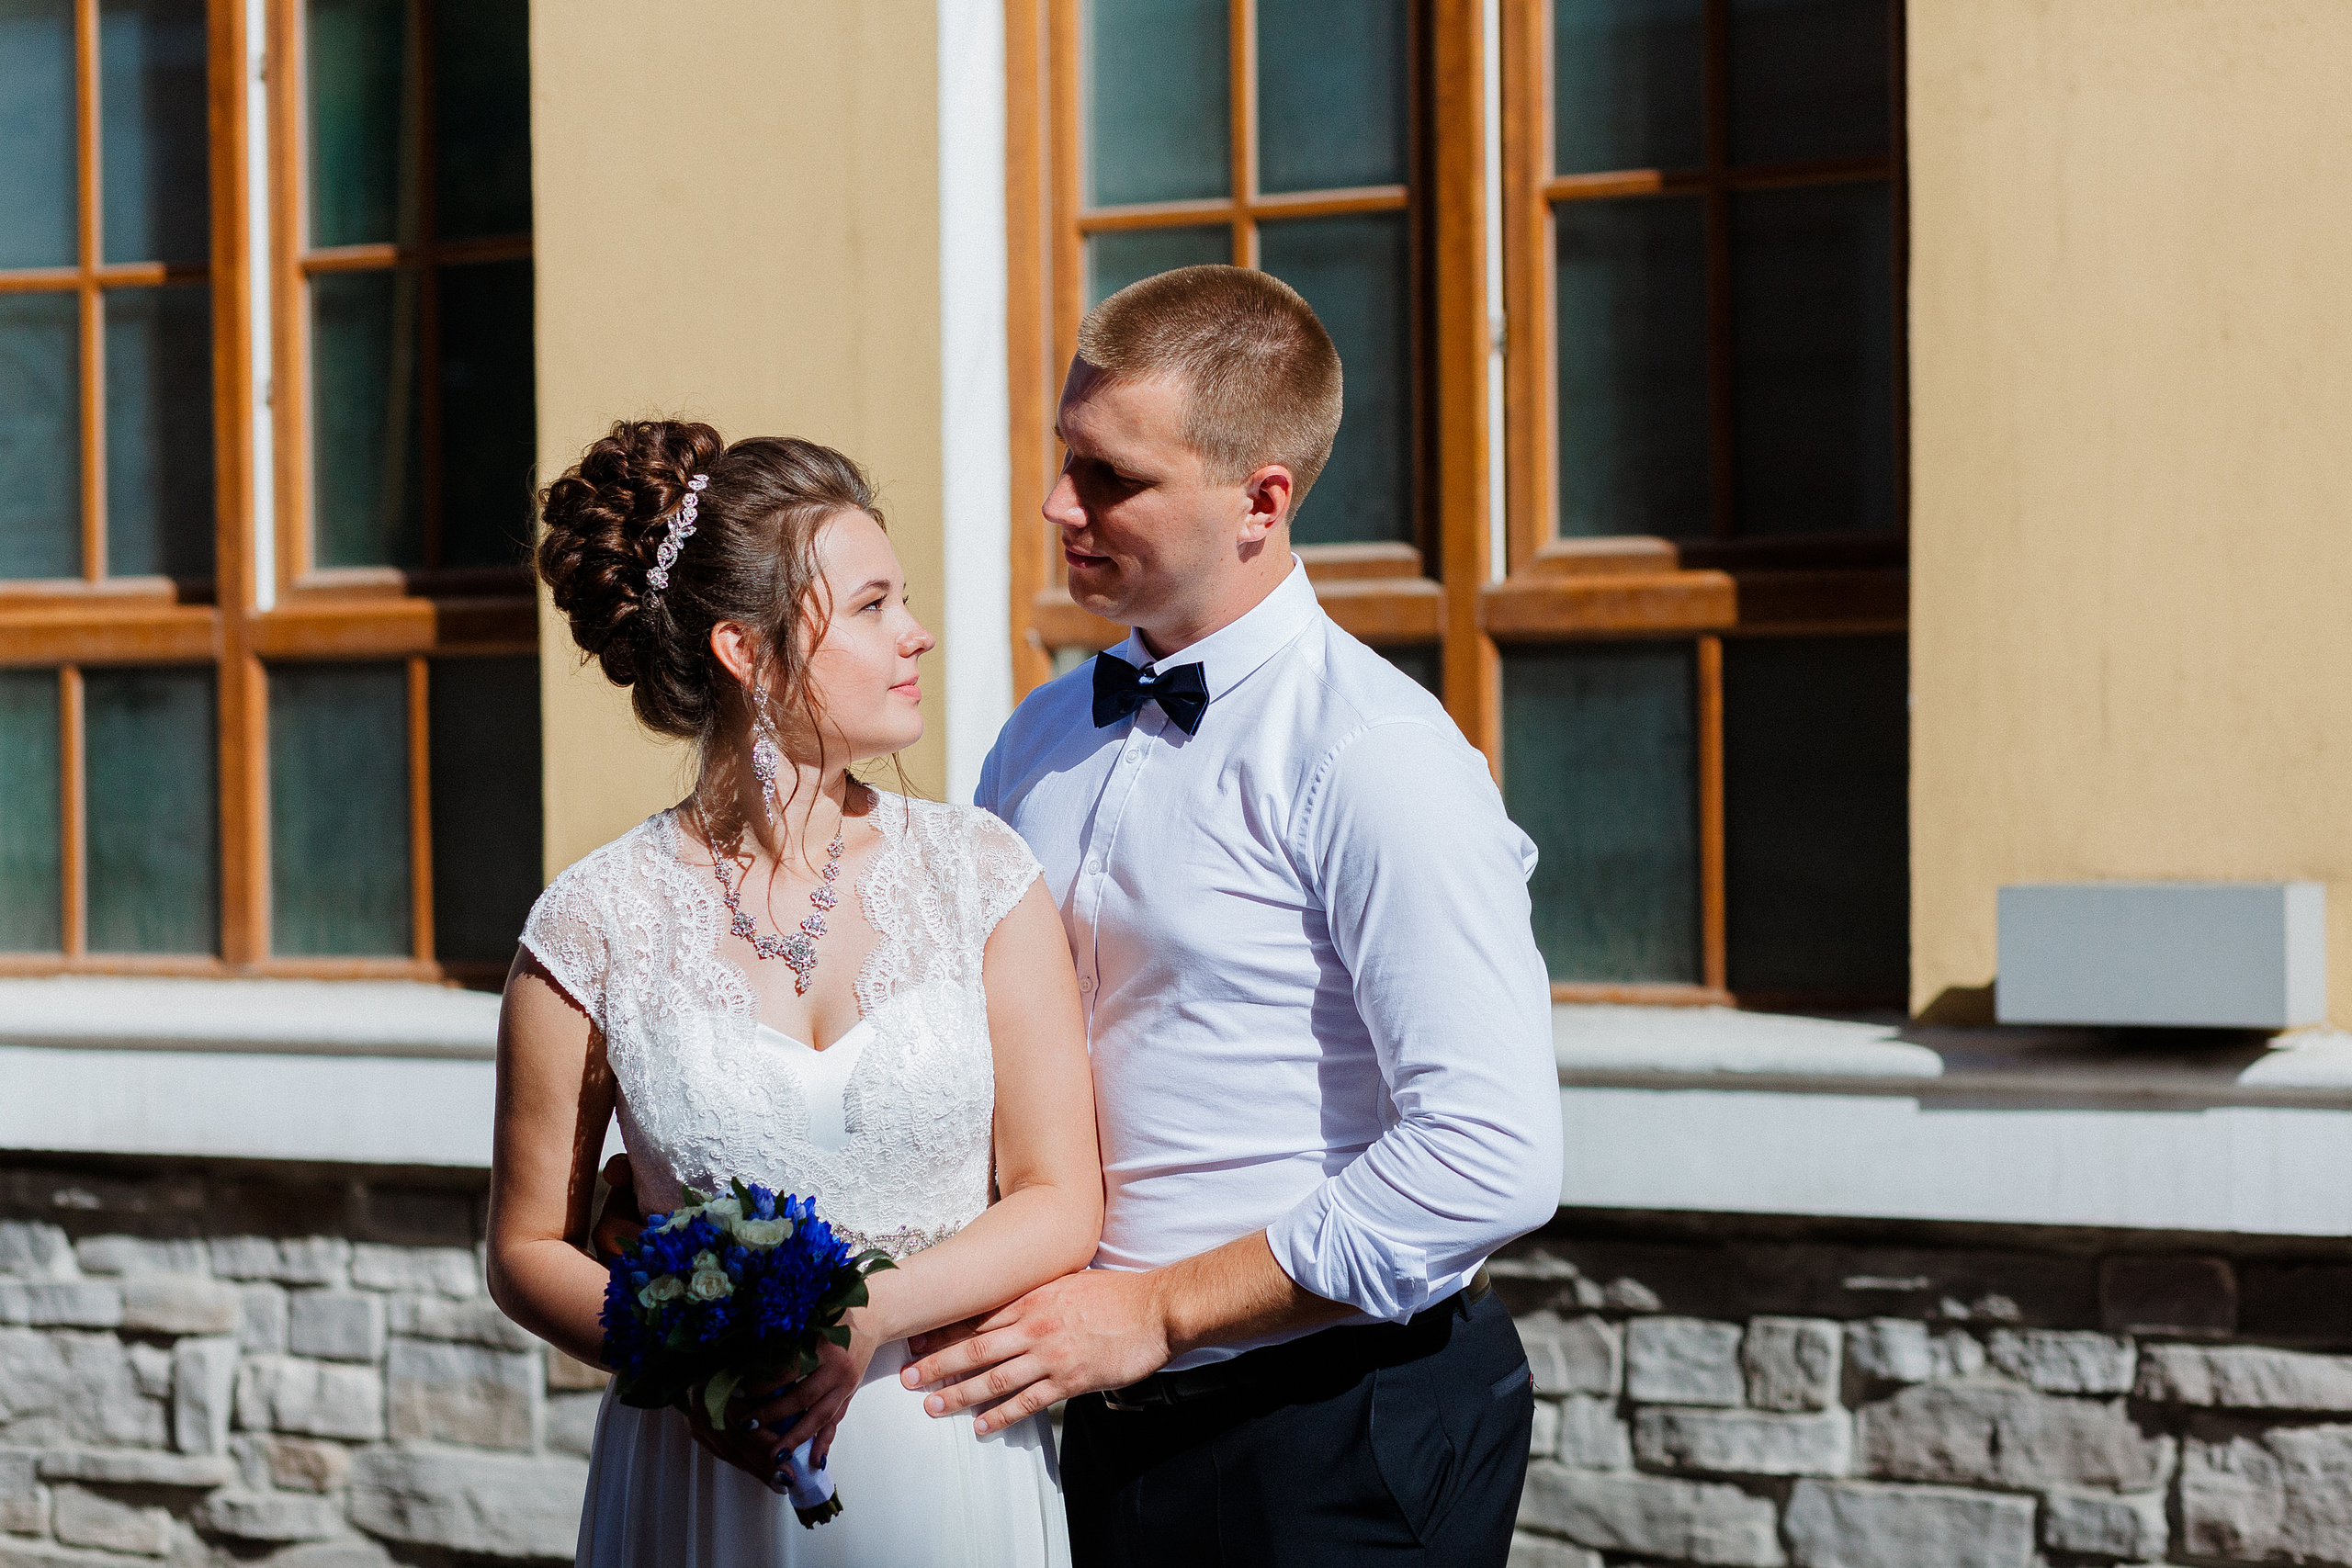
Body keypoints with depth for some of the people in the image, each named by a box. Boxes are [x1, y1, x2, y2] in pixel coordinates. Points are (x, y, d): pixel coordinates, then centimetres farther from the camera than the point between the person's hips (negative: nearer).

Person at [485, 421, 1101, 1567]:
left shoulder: (977, 872, 0)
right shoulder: (596, 923, -4)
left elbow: (1060, 1203, -2)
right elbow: (529, 1248, 2)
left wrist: (862, 1321, -17)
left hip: (951, 1466, 1)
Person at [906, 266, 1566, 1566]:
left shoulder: (1374, 760, -16)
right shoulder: (1040, 741, 7)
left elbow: (1489, 1157, -22)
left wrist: (1155, 1311, -17)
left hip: (1341, 1453, -6)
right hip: (1117, 1416, 6)